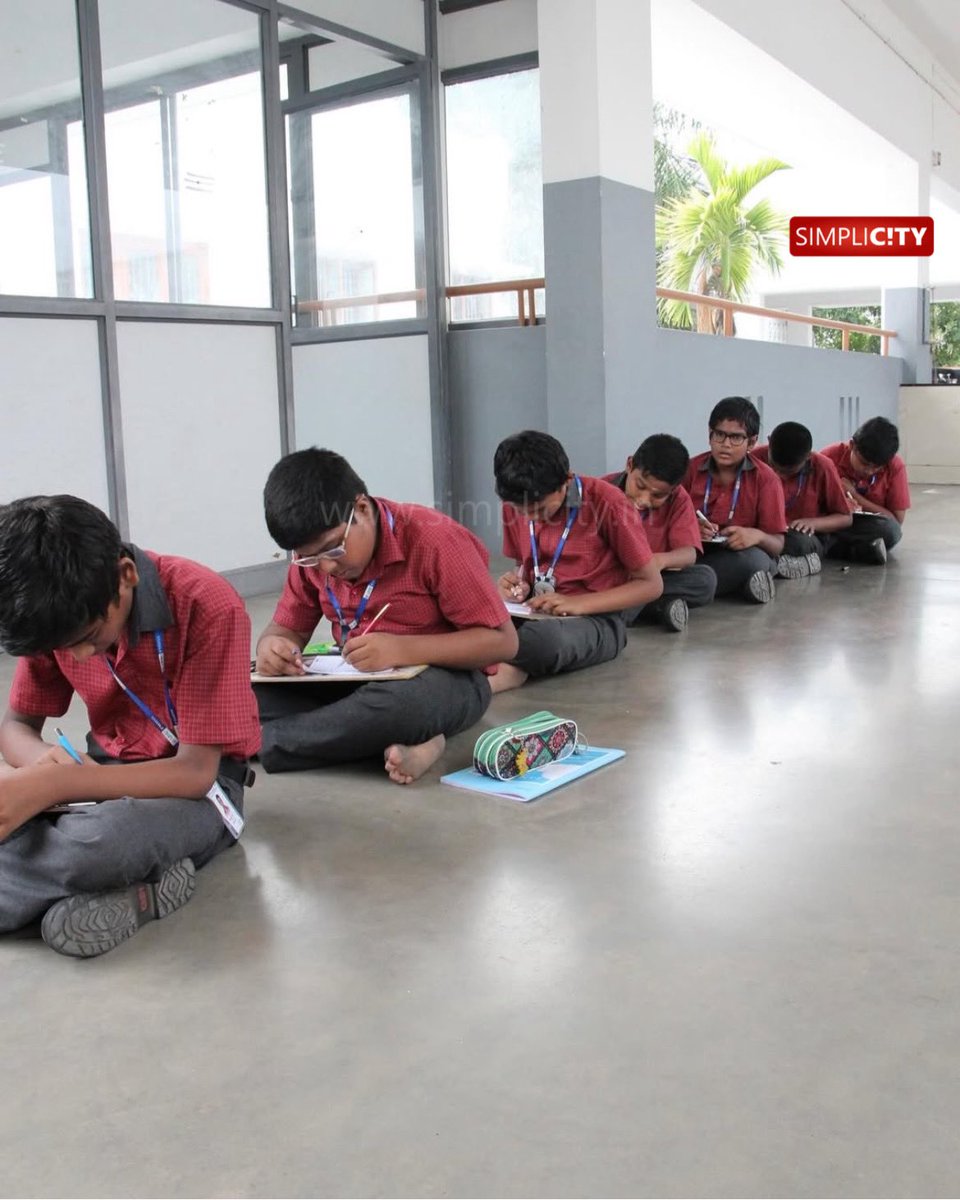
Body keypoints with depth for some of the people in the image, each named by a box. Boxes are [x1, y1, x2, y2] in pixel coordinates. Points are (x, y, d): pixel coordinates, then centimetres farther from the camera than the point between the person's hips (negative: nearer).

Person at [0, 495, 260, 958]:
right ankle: (133, 887, -19)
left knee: (105, 840, -40)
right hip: (110, 770, 6)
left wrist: (52, 785, -33)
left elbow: (196, 771, -24)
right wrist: (43, 761, -21)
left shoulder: (209, 608, -24)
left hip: (198, 787, -6)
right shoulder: (61, 614, -7)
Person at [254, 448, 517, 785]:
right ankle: (399, 743, -27)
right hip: (355, 679, 6)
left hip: (440, 676, -6)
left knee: (401, 701, -41)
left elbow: (502, 640, -20)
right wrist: (272, 645, -18)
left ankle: (263, 740, -19)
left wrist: (403, 649, -32)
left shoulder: (432, 539, -20)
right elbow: (288, 627, 8)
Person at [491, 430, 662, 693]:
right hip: (535, 614, 4)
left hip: (595, 618, -4)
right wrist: (518, 584, -6)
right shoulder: (515, 506, 1)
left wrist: (577, 603, -21)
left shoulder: (606, 503, -15)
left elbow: (651, 584, -10)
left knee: (544, 638, -40)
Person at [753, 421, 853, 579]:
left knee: (797, 541, -39)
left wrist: (813, 522, -19)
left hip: (808, 537, -2)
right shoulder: (755, 459, -10)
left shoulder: (822, 467, -10)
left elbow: (846, 518, -1)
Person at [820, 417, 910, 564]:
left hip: (870, 527, -1)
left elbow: (897, 520, -13)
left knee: (891, 530, -35)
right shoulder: (830, 456, -13)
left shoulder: (895, 467, -13)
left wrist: (854, 495, -20)